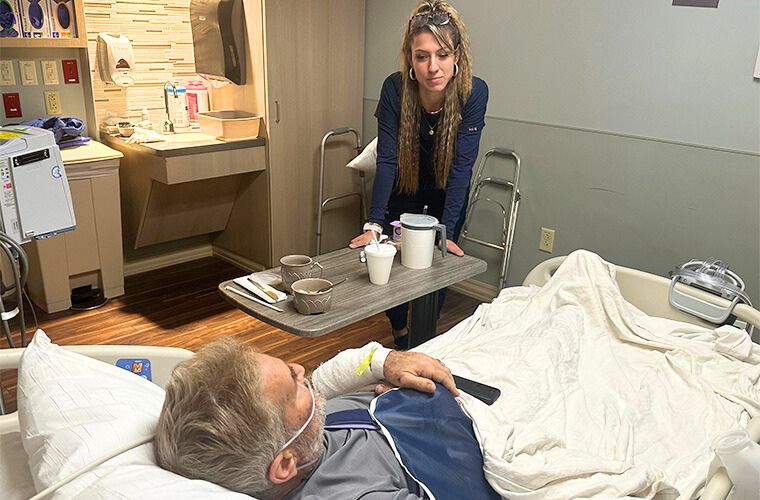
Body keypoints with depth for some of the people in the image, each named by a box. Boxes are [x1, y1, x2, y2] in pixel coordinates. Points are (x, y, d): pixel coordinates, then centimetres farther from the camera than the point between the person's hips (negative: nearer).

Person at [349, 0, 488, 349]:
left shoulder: (474, 92, -30)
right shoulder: (395, 88, -28)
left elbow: (461, 166, -29)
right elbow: (386, 159, -27)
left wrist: (446, 231, -33)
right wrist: (374, 224, -33)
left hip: (448, 190, 0)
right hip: (404, 186, 1)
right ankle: (399, 334, 33)